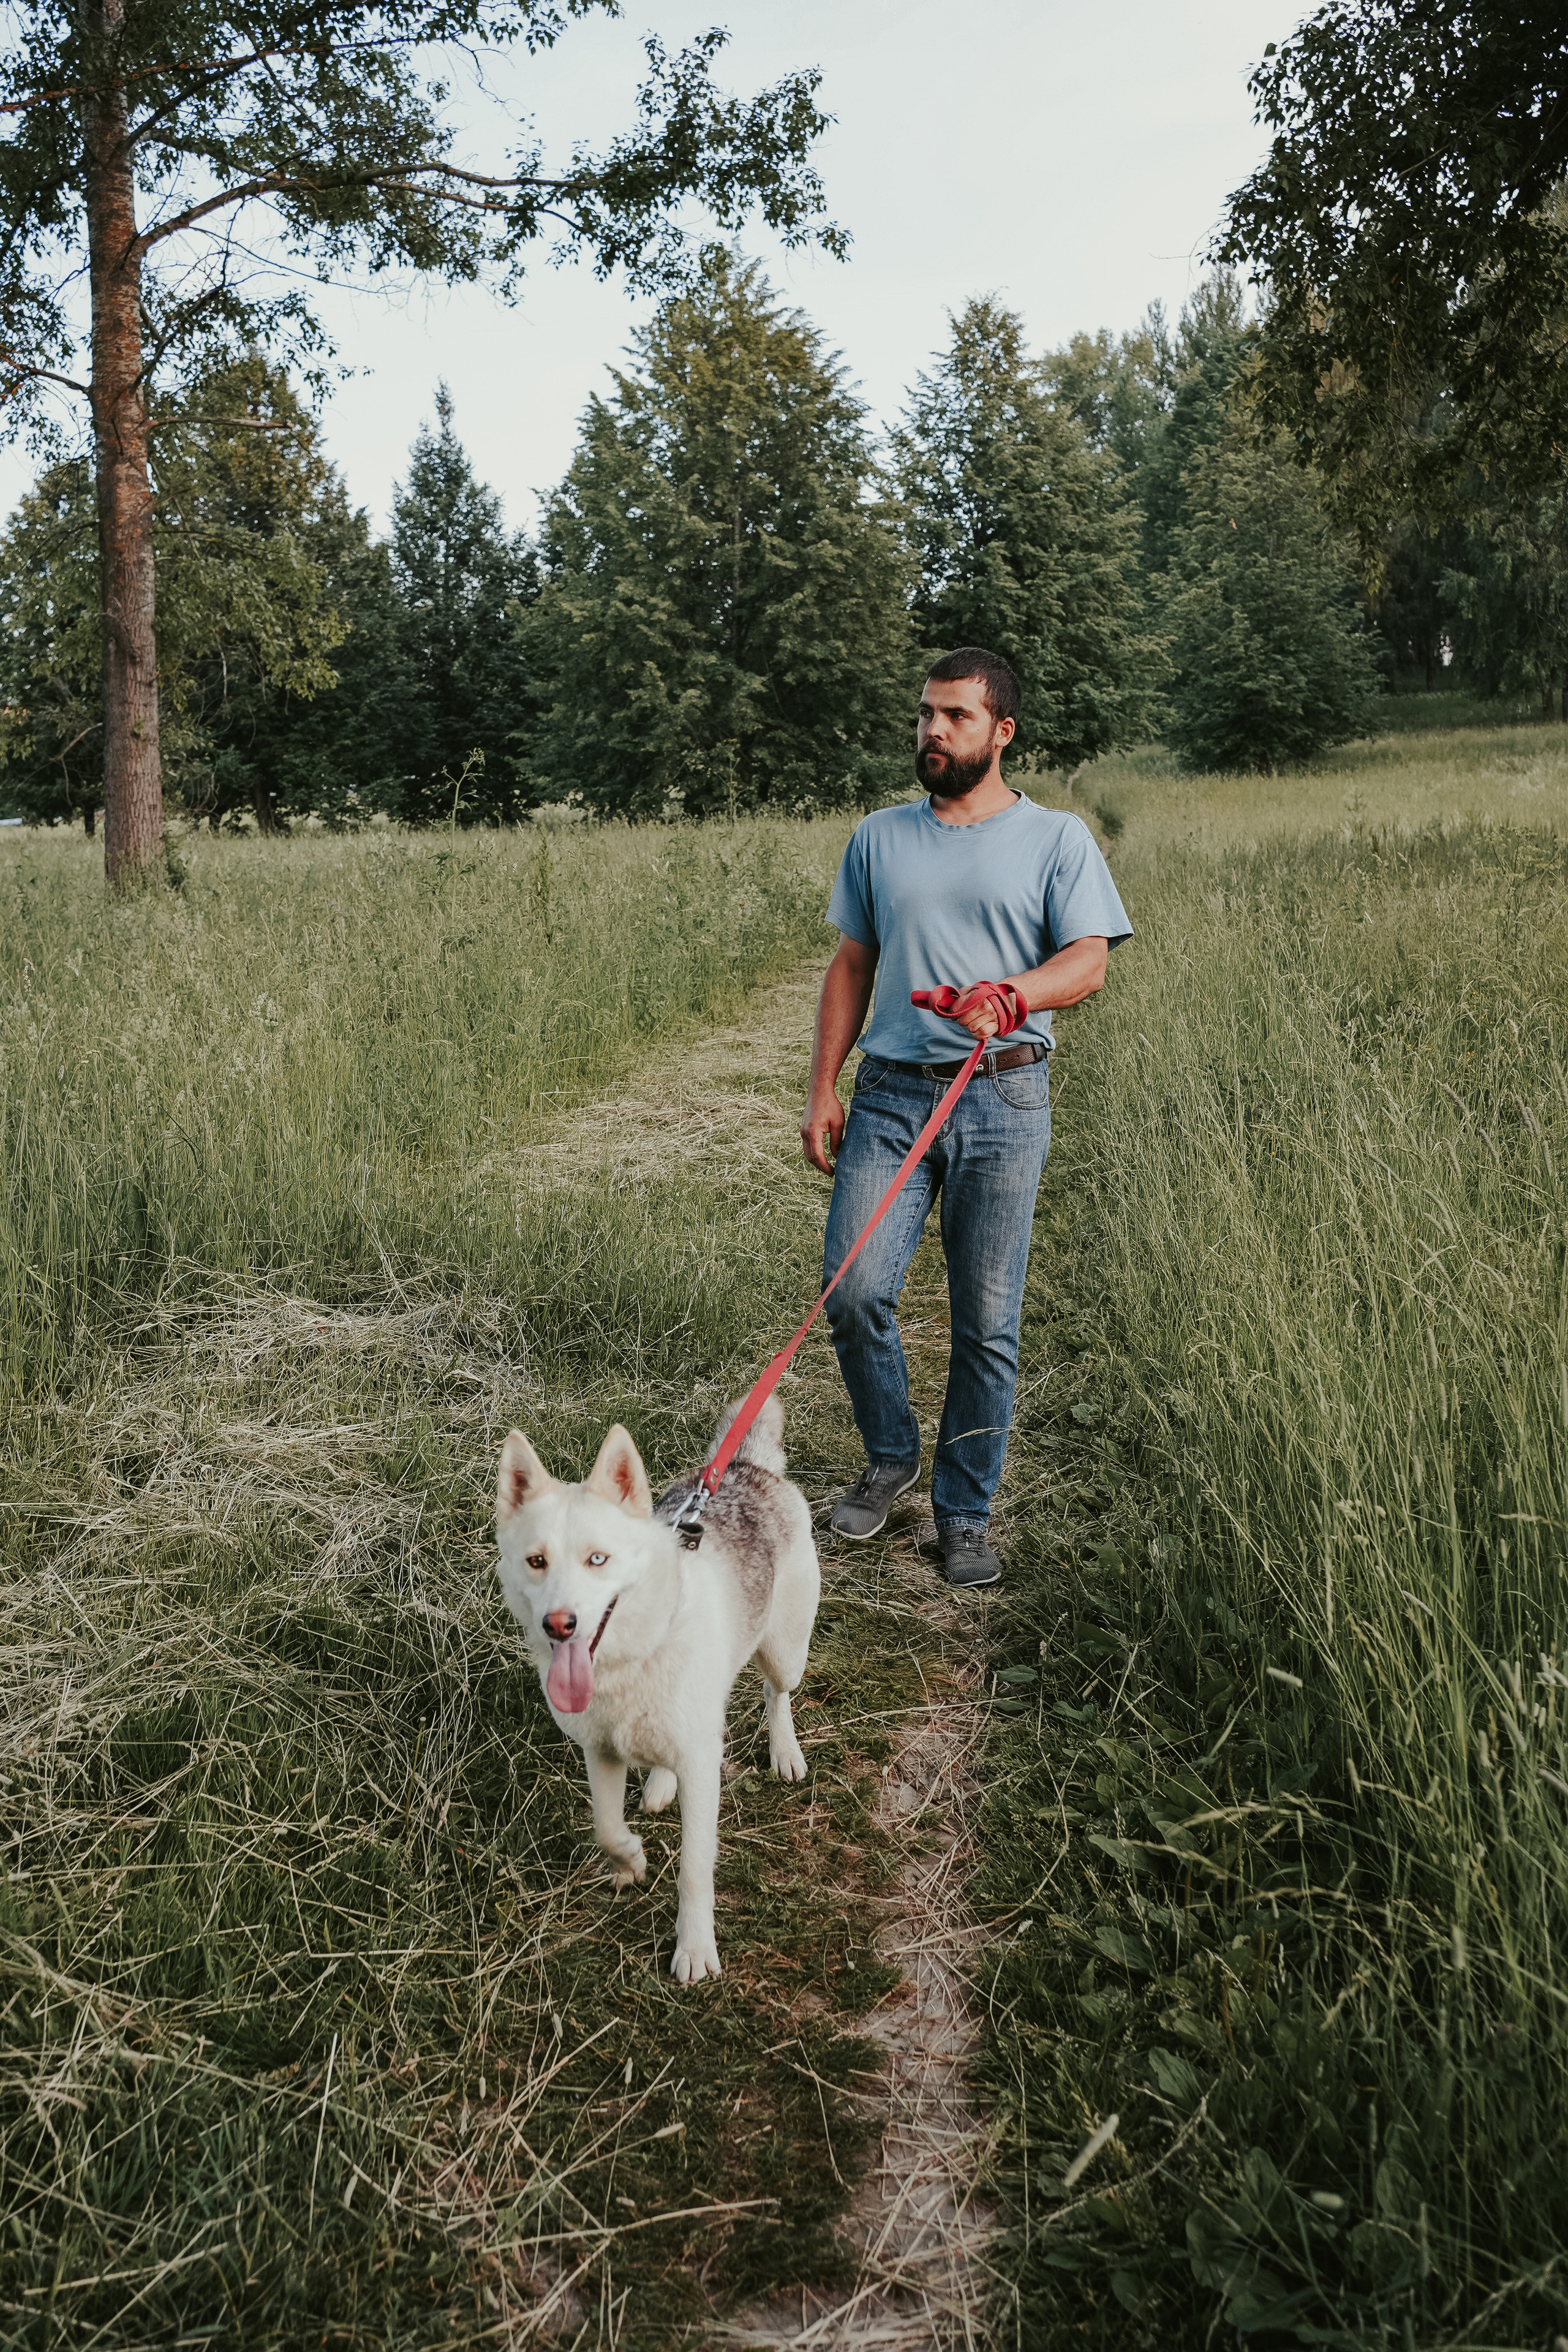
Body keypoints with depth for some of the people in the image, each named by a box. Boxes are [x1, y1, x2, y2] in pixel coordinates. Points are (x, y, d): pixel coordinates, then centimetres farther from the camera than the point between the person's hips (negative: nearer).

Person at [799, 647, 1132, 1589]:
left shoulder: (1057, 839, 5)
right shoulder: (879, 838, 14)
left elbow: (1089, 961, -5)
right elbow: (852, 968, 16)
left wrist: (1010, 994, -26)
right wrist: (824, 1089, 7)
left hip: (1003, 1098, -2)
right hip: (890, 1091, 2)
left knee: (988, 1323, 1)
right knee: (854, 1291, -9)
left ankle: (964, 1514, 15)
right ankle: (890, 1456, 17)